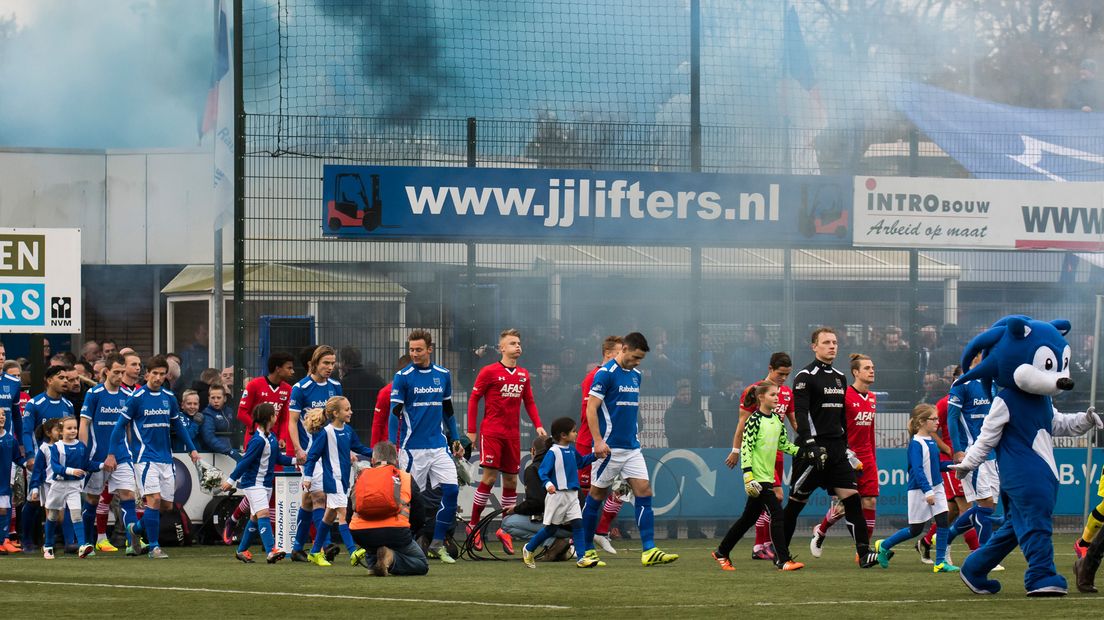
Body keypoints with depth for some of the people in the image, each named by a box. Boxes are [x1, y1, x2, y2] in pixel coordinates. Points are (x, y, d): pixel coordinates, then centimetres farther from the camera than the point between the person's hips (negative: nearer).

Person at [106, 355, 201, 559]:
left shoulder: (169, 398, 9)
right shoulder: (137, 398, -6)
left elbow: (178, 425, 21)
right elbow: (121, 425, -3)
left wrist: (192, 449, 15)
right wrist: (112, 454, -8)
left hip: (166, 458, 6)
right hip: (147, 456, -6)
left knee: (166, 505, 6)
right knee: (154, 499, -17)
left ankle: (135, 528, 29)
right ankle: (154, 547, -10)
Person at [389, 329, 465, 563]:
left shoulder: (443, 375, 9)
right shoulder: (402, 377, -4)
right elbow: (395, 412, -7)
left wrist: (456, 439, 17)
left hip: (438, 445, 4)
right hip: (413, 448, -4)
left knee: (451, 489, -9)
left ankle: (437, 544, -1)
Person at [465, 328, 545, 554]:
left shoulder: (523, 375, 12)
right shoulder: (489, 372, -4)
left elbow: (529, 402, 19)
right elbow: (474, 399, -2)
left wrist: (538, 425, 5)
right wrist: (471, 430, -5)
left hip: (513, 434, 5)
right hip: (492, 432, -5)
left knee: (511, 480, 6)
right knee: (489, 477, -11)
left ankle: (505, 529, 15)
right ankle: (473, 525, -1)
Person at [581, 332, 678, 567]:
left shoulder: (635, 375, 13)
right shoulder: (605, 373, -10)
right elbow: (591, 409, -14)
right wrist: (598, 441, -22)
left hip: (631, 447, 7)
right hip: (610, 448, -7)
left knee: (644, 492, -5)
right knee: (597, 495, 2)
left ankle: (649, 550, -11)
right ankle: (586, 549, 13)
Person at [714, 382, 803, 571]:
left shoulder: (777, 420, 12)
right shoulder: (754, 421, -11)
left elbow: (784, 445, 22)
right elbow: (746, 448, -15)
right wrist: (748, 475, -22)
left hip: (768, 476, 9)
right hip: (758, 477, -9)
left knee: (749, 518, 15)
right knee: (777, 514, -13)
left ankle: (721, 553, 26)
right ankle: (784, 560, -11)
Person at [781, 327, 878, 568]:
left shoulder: (839, 377, 17)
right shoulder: (805, 376, -6)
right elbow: (801, 414, -15)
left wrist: (845, 445, 20)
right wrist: (810, 445, -24)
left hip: (836, 449, 6)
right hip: (813, 450, -6)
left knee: (852, 498, -5)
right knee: (796, 502, 0)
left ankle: (864, 553, -10)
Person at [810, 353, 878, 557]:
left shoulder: (872, 398, 12)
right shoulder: (845, 396, -11)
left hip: (866, 459, 7)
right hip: (847, 459, -7)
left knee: (870, 502, -2)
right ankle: (820, 531, 23)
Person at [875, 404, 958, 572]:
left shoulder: (932, 442, 8)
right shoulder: (916, 443, -16)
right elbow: (917, 470, -23)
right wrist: (927, 491, -29)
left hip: (936, 488, 7)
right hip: (919, 491, -7)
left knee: (943, 522, -4)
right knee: (916, 529, 2)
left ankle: (940, 562, 0)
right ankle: (884, 546, 22)